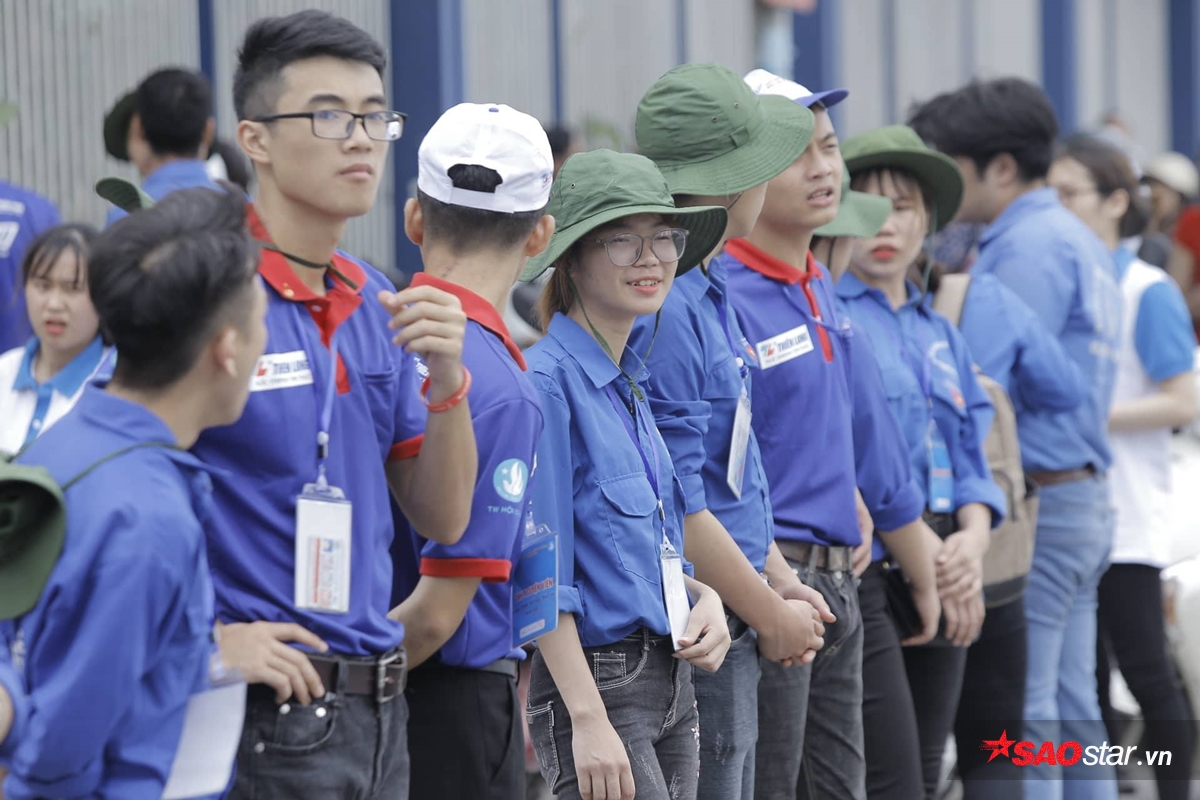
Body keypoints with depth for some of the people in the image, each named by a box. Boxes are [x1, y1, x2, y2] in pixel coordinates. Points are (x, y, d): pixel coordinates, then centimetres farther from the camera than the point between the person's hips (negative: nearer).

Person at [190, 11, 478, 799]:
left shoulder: (380, 306, 11)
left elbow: (443, 519, 12)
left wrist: (446, 379, -4)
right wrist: (206, 639, -18)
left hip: (379, 702, 7)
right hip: (268, 704, -7)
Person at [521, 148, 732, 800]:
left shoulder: (630, 383, 14)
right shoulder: (549, 381, -13)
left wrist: (703, 597, 3)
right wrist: (588, 720, -20)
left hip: (670, 685, 9)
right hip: (595, 681, -9)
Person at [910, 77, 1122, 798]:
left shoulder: (1030, 247, -13)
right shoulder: (1078, 240, 18)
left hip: (1036, 502, -10)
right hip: (1086, 498, 10)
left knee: (1018, 723, -8)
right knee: (1072, 713, 12)